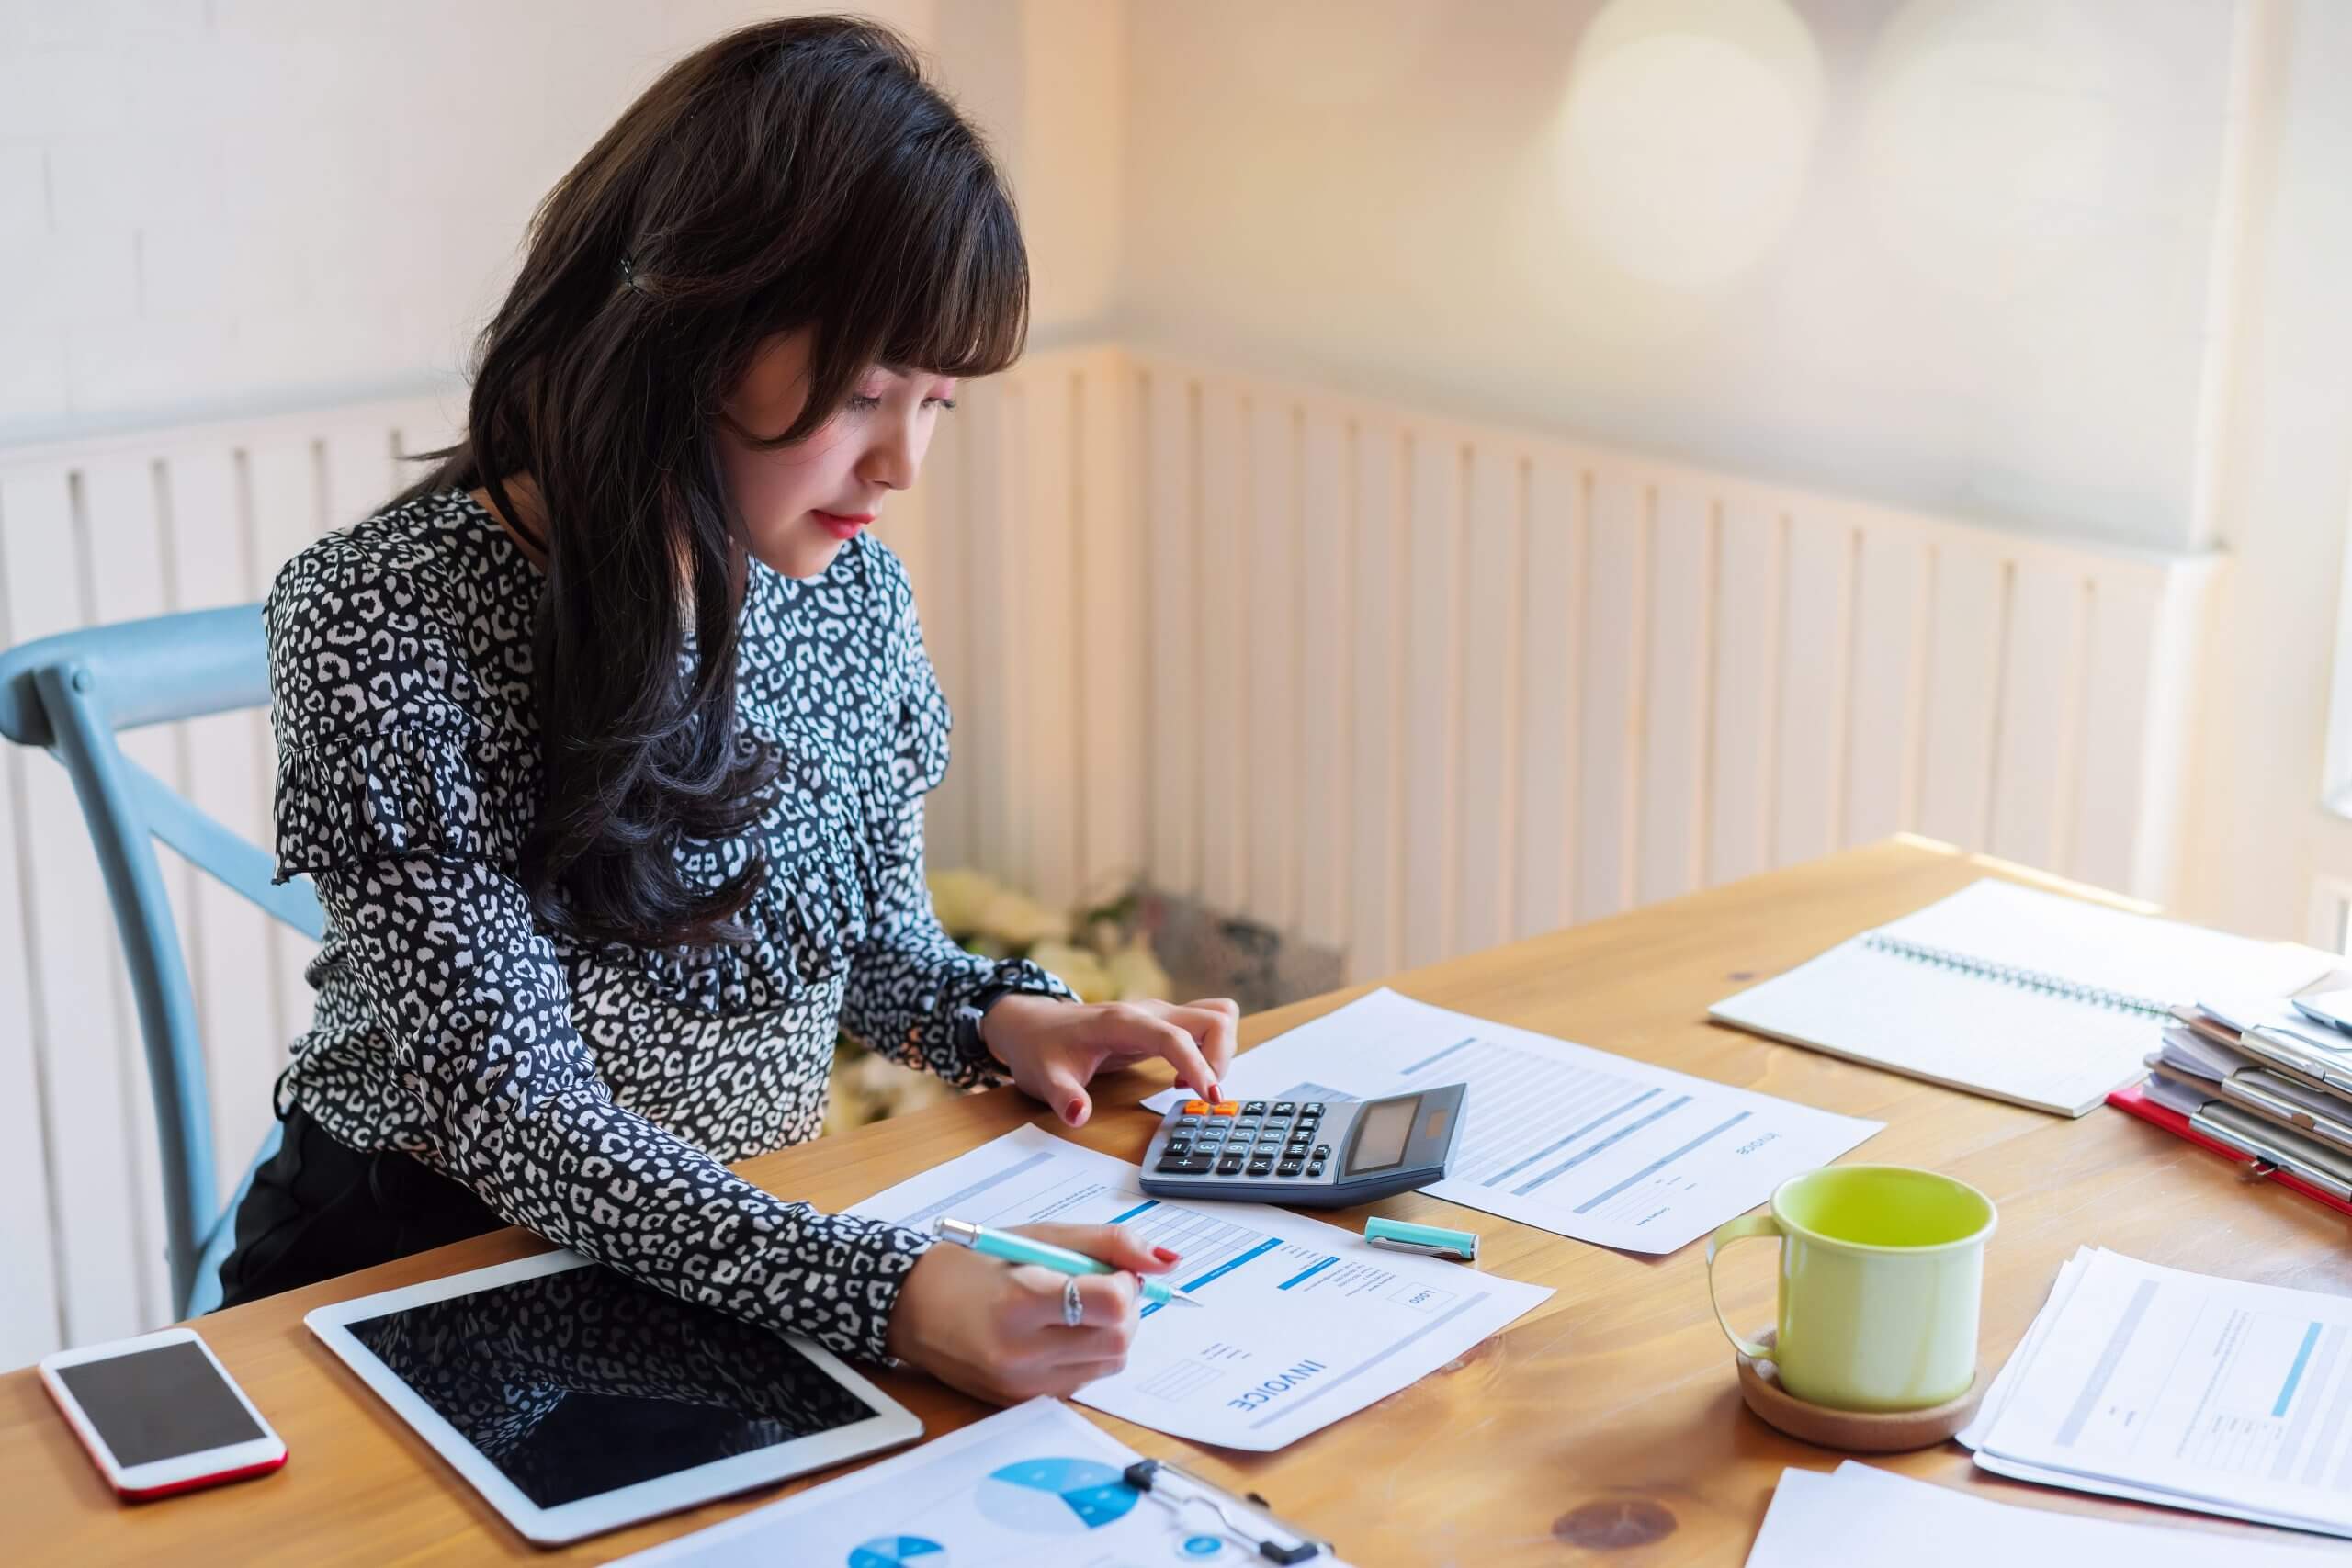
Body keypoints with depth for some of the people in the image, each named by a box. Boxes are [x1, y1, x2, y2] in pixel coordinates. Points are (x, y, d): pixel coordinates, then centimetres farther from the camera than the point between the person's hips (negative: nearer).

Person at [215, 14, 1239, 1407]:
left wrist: (995, 1017, -10)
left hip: (761, 1258, 5)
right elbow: (511, 1099, -24)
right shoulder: (387, 624, -20)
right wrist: (886, 1292, -37)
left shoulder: (856, 588, -2)